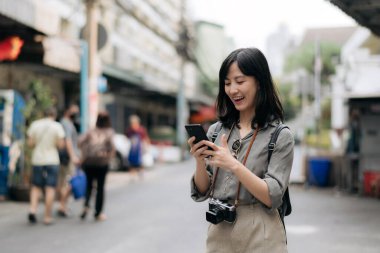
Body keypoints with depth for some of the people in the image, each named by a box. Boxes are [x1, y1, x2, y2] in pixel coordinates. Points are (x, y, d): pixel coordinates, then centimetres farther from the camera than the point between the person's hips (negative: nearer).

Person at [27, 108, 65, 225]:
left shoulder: (34, 124, 2)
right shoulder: (57, 126, -5)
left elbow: (30, 143, -1)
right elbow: (60, 144, -9)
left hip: (37, 159, 2)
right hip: (52, 160, -2)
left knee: (36, 186, 14)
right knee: (50, 188, 2)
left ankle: (33, 209, -6)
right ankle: (47, 217, 3)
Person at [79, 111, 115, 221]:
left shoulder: (91, 131, 10)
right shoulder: (109, 131, 3)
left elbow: (81, 141, -4)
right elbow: (110, 142, -16)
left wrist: (84, 154, 6)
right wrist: (110, 154, -3)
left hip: (88, 161, 2)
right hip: (102, 162, -2)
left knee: (89, 184, 17)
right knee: (100, 187, 7)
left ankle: (86, 205, -6)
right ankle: (98, 213, 11)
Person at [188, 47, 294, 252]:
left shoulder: (280, 135, -8)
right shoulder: (216, 130, 3)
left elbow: (272, 197, -15)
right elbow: (201, 193, 4)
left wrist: (234, 165, -24)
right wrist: (200, 161, -13)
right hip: (218, 232, 4)